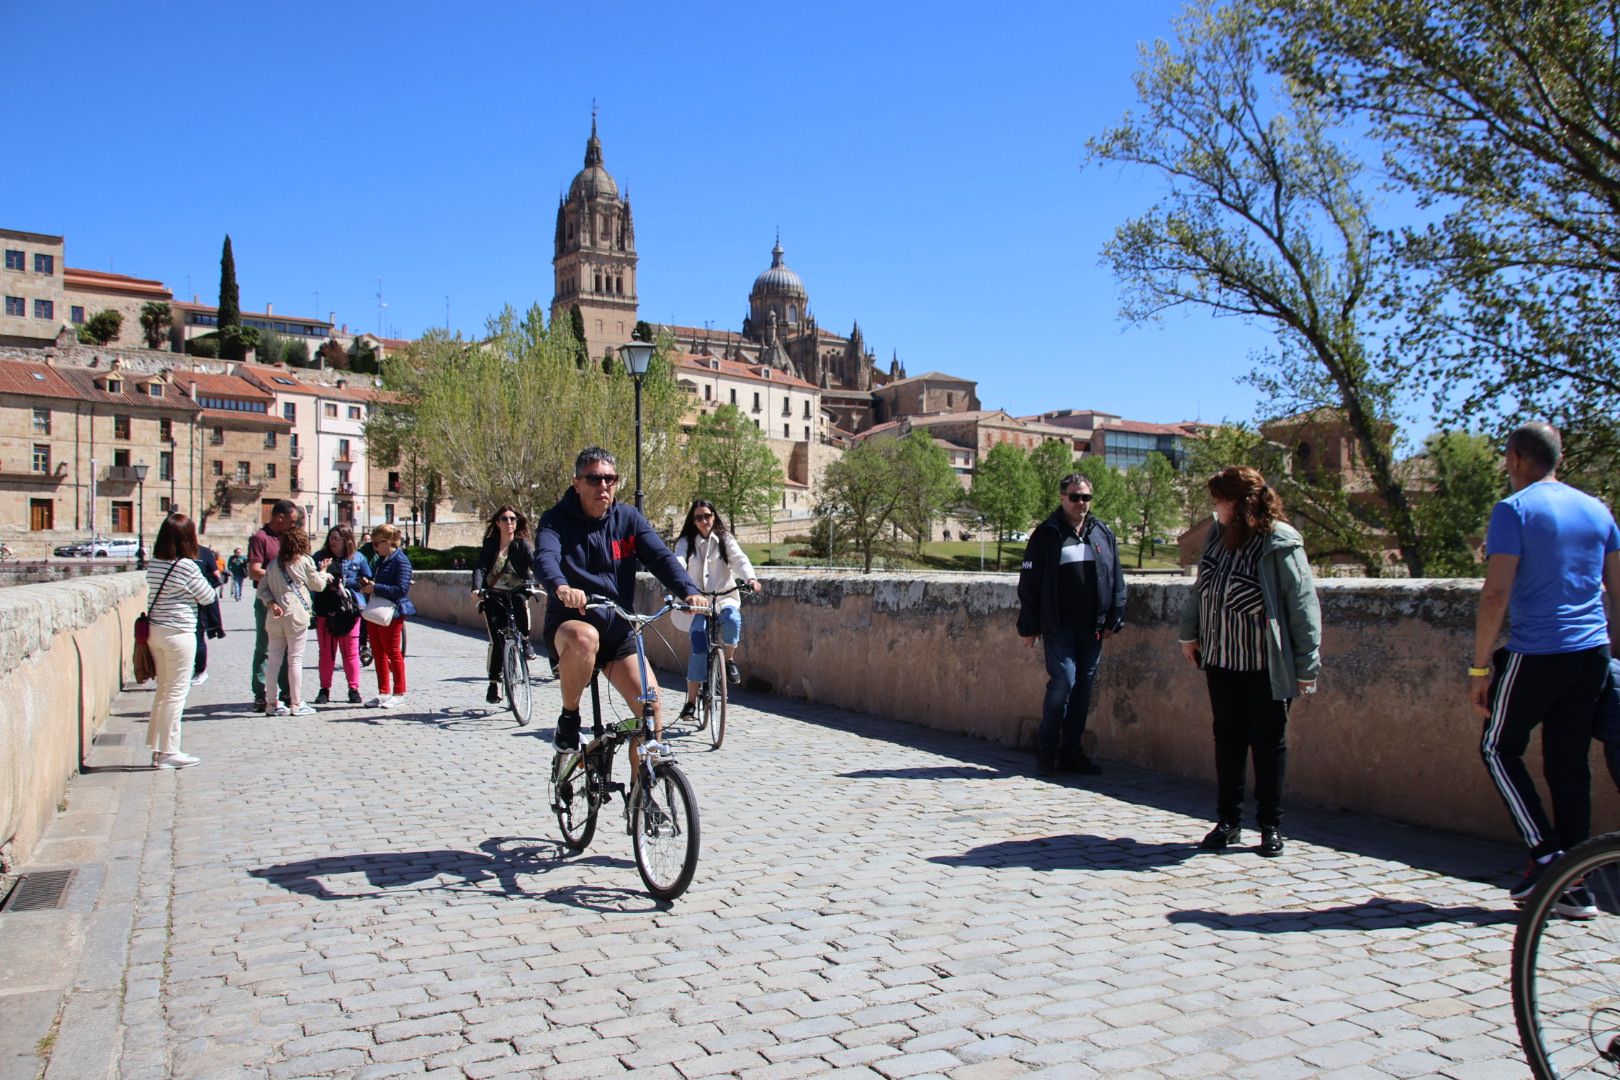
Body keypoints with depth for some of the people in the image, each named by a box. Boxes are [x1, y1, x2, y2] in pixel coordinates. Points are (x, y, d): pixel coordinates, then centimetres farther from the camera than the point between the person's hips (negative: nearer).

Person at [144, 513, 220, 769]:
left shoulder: (153, 564, 4)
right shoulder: (186, 566, -16)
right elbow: (207, 597, -7)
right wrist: (203, 579, 10)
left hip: (156, 631, 7)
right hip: (179, 634, -7)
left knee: (163, 690, 16)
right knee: (176, 692, 0)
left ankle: (157, 749, 21)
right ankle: (169, 753, 4)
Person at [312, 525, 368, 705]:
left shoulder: (358, 558, 6)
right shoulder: (320, 557, 6)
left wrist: (345, 584, -8)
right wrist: (322, 572, -19)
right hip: (325, 611, 0)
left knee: (351, 652, 4)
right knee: (326, 653, 6)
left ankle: (354, 690, 12)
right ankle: (324, 690, 14)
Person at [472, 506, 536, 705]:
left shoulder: (522, 545, 2)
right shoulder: (490, 545, 4)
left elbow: (535, 565, -12)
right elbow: (479, 568, -7)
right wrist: (476, 588, -27)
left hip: (516, 592, 0)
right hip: (493, 596, 0)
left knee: (521, 602, -36)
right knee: (497, 640, -10)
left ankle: (525, 640, -10)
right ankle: (494, 683, 2)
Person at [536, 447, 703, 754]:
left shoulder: (628, 518, 1)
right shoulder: (557, 520, -8)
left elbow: (661, 557, -11)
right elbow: (545, 557, -28)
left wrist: (688, 591, -31)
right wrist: (561, 587, -51)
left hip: (618, 631, 4)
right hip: (567, 624, -3)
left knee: (652, 709, -9)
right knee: (585, 638, -39)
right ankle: (568, 718, -14)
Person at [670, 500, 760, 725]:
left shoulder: (725, 540, 8)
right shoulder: (685, 543, 7)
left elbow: (739, 559, -8)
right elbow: (677, 563, -11)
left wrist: (750, 578, -30)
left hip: (724, 598, 0)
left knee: (732, 618, -34)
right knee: (699, 645, -19)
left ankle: (729, 660, -6)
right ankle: (691, 700, -12)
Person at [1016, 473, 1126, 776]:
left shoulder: (1103, 533, 10)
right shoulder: (1047, 534, -1)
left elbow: (1116, 579, 13)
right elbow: (1029, 583, -1)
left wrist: (1114, 619, 6)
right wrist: (1029, 627, -3)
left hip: (1092, 626, 4)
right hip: (1059, 625, -4)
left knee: (1084, 687, 7)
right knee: (1063, 682, -11)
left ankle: (1071, 751, 17)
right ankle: (1047, 750, 4)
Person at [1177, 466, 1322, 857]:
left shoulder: (1280, 545, -16)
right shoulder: (1218, 534, 3)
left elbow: (1303, 605, -15)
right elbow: (1200, 587, 16)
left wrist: (1307, 665, -15)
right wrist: (1190, 632, 17)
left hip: (1265, 666, -6)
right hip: (1221, 660, 6)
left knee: (1268, 742, 6)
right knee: (1227, 740, 11)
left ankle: (1270, 826, 19)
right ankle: (1228, 821, 21)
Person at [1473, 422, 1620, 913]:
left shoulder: (1513, 510, -8)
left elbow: (1496, 594, -15)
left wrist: (1480, 667, -11)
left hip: (1536, 654, -6)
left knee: (1499, 748, 11)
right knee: (1570, 763, 10)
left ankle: (1545, 855, 2)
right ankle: (1574, 885, 11)